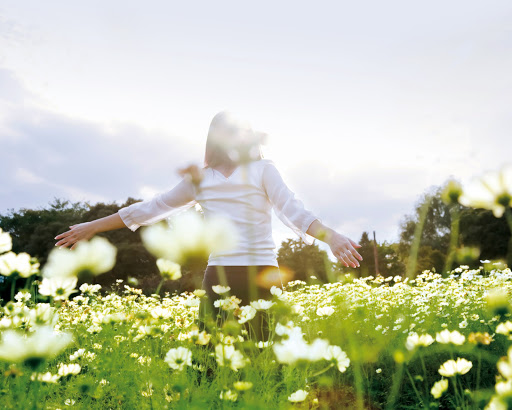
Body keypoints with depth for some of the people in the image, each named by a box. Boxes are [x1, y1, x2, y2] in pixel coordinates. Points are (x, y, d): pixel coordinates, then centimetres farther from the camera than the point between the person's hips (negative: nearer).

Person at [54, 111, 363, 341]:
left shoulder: (263, 169, 8)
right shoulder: (199, 178, 16)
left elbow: (292, 209, -5)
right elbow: (151, 208, 19)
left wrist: (330, 236, -25)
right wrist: (92, 227, 20)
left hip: (260, 276, -2)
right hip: (218, 276, 3)